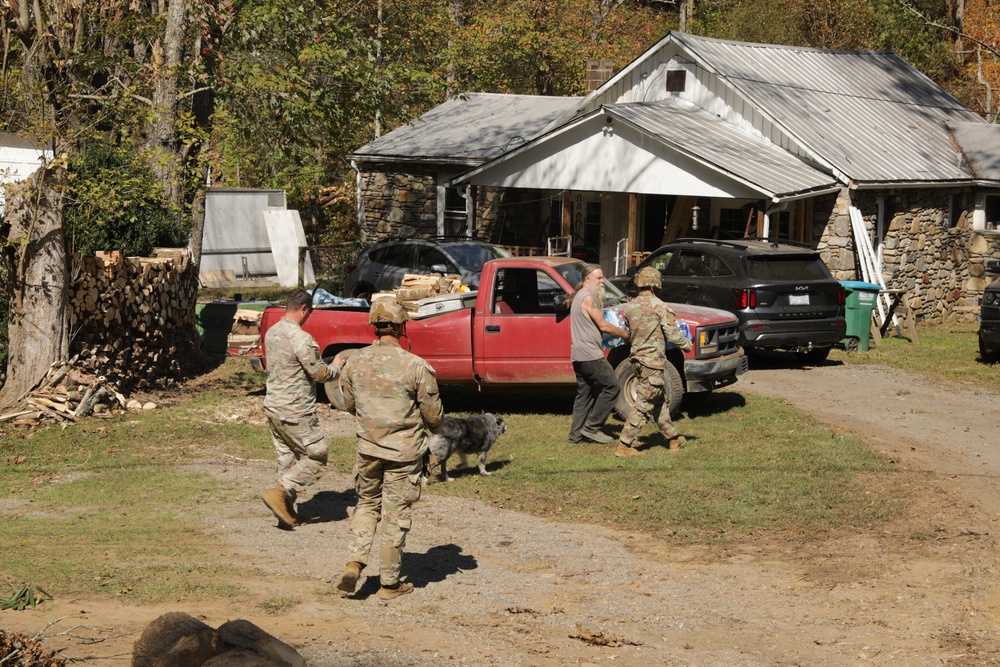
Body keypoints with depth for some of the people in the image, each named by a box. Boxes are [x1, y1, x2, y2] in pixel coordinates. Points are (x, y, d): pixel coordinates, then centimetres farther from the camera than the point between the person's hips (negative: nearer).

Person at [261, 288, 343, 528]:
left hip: (272, 407, 9)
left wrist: (311, 350, 21)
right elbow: (319, 373, -16)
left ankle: (288, 512, 18)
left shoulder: (272, 333, 7)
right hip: (295, 412, -9)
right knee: (316, 457, 4)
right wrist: (335, 367, 4)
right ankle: (279, 493, -7)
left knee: (287, 459, 16)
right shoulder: (300, 338, -20)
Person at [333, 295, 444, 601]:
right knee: (396, 515, 7)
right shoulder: (416, 366, -16)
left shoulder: (356, 361, -4)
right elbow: (433, 414, -8)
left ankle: (355, 562, 3)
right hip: (404, 451, -3)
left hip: (368, 448, 3)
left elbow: (349, 404, 11)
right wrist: (435, 428, 16)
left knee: (367, 505, 21)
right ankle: (390, 582, 14)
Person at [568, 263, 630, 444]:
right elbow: (603, 326, -14)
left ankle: (576, 433, 12)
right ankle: (592, 427, -5)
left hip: (578, 355, 11)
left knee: (584, 394, 13)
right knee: (611, 386, -6)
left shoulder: (579, 296, 20)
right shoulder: (589, 298, -13)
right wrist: (624, 334, -1)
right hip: (590, 354, -11)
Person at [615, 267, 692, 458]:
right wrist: (687, 344, 7)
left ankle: (673, 437, 32)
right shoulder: (659, 306, -14)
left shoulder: (630, 307, 5)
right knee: (643, 405, -4)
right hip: (653, 361, -8)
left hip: (637, 359, 8)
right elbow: (672, 334, -12)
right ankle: (624, 446, -7)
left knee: (658, 401, 20)